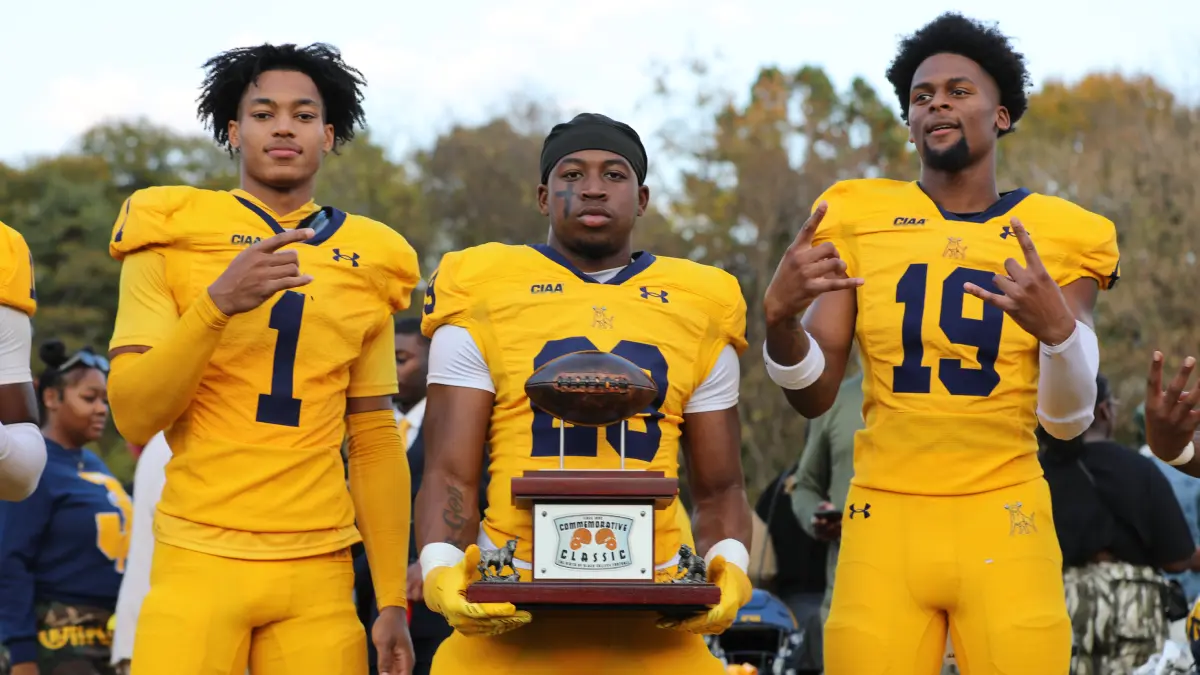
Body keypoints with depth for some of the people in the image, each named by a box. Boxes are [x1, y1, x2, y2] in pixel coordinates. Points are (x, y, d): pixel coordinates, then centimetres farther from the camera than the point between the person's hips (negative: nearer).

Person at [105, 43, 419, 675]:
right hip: (200, 558, -2)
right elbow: (134, 417, -5)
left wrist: (393, 600, 10)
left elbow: (375, 444, 14)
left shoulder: (367, 263, 11)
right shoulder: (171, 235, 3)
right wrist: (218, 302, -18)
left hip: (320, 572, 2)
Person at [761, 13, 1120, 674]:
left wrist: (1058, 328, -19)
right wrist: (779, 315, -17)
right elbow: (813, 396, 4)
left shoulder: (1058, 235, 3)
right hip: (884, 521, 0)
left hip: (1006, 526, 0)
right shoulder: (860, 218, 4)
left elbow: (1068, 421, 1)